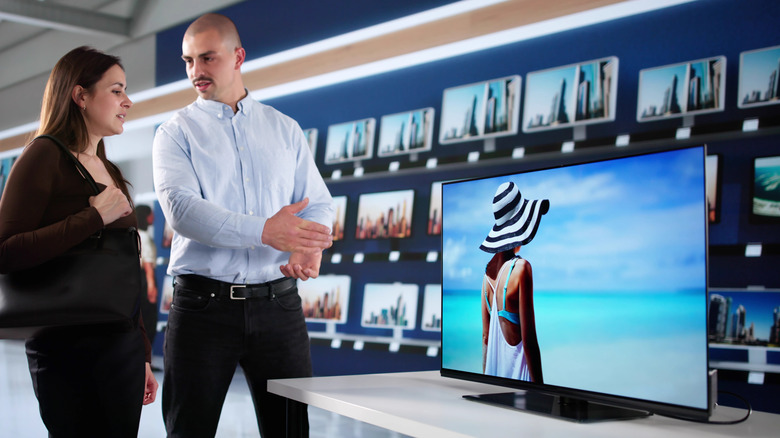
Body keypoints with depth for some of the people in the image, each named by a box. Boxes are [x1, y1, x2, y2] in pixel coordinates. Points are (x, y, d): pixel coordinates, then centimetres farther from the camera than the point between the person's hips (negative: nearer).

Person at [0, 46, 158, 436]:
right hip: (69, 345, -7)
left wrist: (143, 354, 19)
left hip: (124, 342, 7)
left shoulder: (110, 171, 17)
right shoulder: (45, 156, -6)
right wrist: (95, 218, -17)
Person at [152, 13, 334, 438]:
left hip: (277, 303, 2)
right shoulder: (177, 132, 5)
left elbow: (319, 204, 10)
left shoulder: (285, 129, 14)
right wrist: (265, 231, -25)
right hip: (203, 303, -2)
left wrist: (310, 248, -14)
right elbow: (181, 208, -13)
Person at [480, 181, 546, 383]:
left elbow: (485, 336, 9)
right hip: (517, 366, -7)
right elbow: (529, 340, -17)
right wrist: (539, 384, -13)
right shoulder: (521, 267, -16)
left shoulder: (489, 268, 3)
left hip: (493, 365, 7)